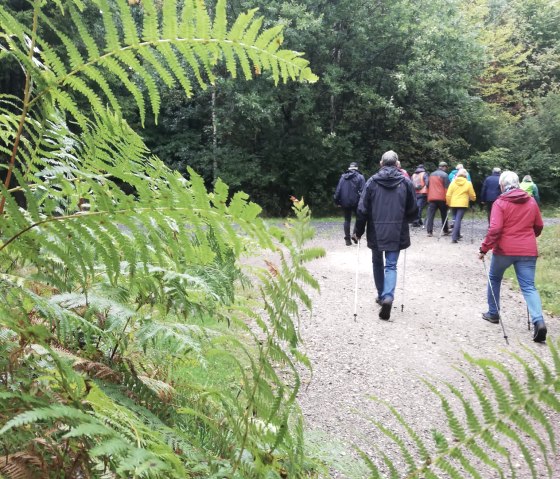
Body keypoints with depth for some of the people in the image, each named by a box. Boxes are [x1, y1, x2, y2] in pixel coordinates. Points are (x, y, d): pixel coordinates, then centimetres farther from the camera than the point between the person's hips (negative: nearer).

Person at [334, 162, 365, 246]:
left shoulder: (343, 177, 8)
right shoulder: (360, 177, -1)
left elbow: (338, 190, 5)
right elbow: (362, 191, -9)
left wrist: (337, 201, 8)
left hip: (345, 203, 3)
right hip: (355, 202, -3)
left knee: (347, 220, 10)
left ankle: (347, 239, 9)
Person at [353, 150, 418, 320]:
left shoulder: (372, 181, -3)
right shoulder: (406, 182, 0)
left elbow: (362, 210, -5)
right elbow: (413, 211, 4)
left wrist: (358, 231, 6)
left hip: (376, 232, 0)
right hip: (396, 233, 0)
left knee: (378, 263, 19)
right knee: (391, 266, 3)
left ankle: (381, 295, 28)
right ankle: (388, 297, -18)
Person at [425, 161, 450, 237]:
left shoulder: (432, 174, 15)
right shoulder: (444, 175, -5)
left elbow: (428, 187, 20)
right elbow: (447, 188, -9)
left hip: (431, 198, 4)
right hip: (441, 198, -4)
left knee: (430, 215, -2)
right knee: (444, 215, 11)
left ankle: (429, 231, -12)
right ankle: (445, 231, 19)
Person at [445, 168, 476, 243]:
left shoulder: (453, 182, 2)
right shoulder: (468, 183, -1)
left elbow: (448, 195, -2)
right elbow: (472, 195, 5)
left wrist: (448, 203, 10)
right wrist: (473, 199, 27)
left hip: (453, 204, 3)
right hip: (463, 204, -3)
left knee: (456, 219, 19)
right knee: (458, 220, -7)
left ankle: (457, 235, 29)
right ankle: (454, 237, -18)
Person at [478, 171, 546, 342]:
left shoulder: (500, 203, -8)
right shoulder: (531, 201, 7)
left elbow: (495, 229, -17)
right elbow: (539, 226, 16)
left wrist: (484, 248, -10)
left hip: (504, 249, -3)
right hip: (528, 251, 3)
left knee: (494, 279, 21)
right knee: (528, 286, 2)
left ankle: (493, 313, 29)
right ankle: (538, 321, -16)